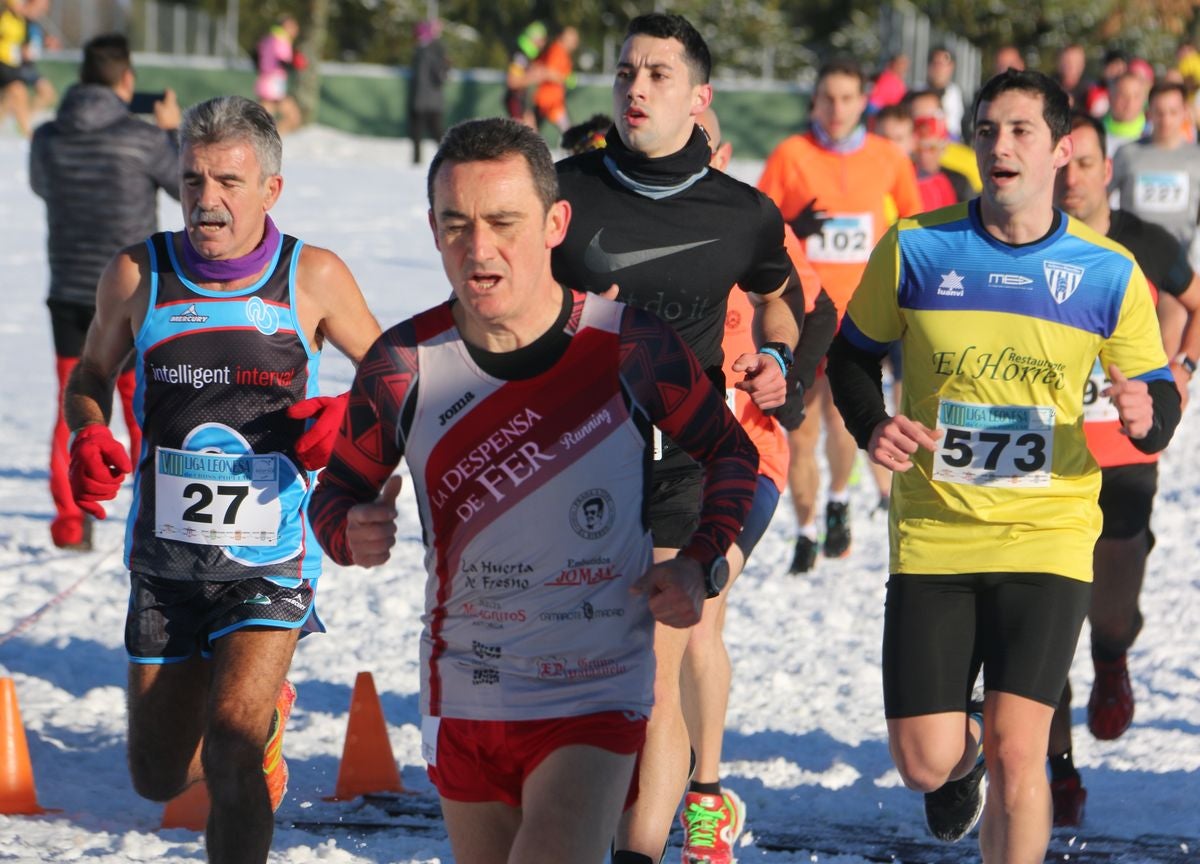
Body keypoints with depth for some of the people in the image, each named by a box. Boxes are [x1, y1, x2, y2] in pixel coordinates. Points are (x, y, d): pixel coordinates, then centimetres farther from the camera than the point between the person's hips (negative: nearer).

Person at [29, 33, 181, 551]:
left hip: (68, 295, 3)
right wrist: (173, 131, 10)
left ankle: (69, 522, 2)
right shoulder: (143, 140, -14)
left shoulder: (48, 139, -4)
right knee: (145, 411, 9)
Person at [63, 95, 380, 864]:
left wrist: (349, 414, -14)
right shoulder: (139, 275, -3)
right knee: (160, 777, 13)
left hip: (271, 564, -3)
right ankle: (267, 713, 46)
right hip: (165, 562, 3)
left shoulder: (313, 278, -6)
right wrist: (87, 437, -8)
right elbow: (92, 374, 13)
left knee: (232, 759, -21)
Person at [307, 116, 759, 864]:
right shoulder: (404, 367, -8)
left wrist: (702, 565, -9)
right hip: (465, 699, 3)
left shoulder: (630, 345, -11)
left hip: (598, 699, -3)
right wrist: (352, 533, -17)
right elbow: (338, 490, 7)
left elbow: (730, 452, 6)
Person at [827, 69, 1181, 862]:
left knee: (1018, 755, -11)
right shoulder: (916, 249, -1)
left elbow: (1159, 393, 8)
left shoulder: (1109, 274, -1)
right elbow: (854, 353, 12)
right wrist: (872, 426, -8)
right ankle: (964, 754, 40)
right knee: (925, 764, 1)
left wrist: (1147, 418, -17)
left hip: (1049, 538, -1)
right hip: (932, 537, 1)